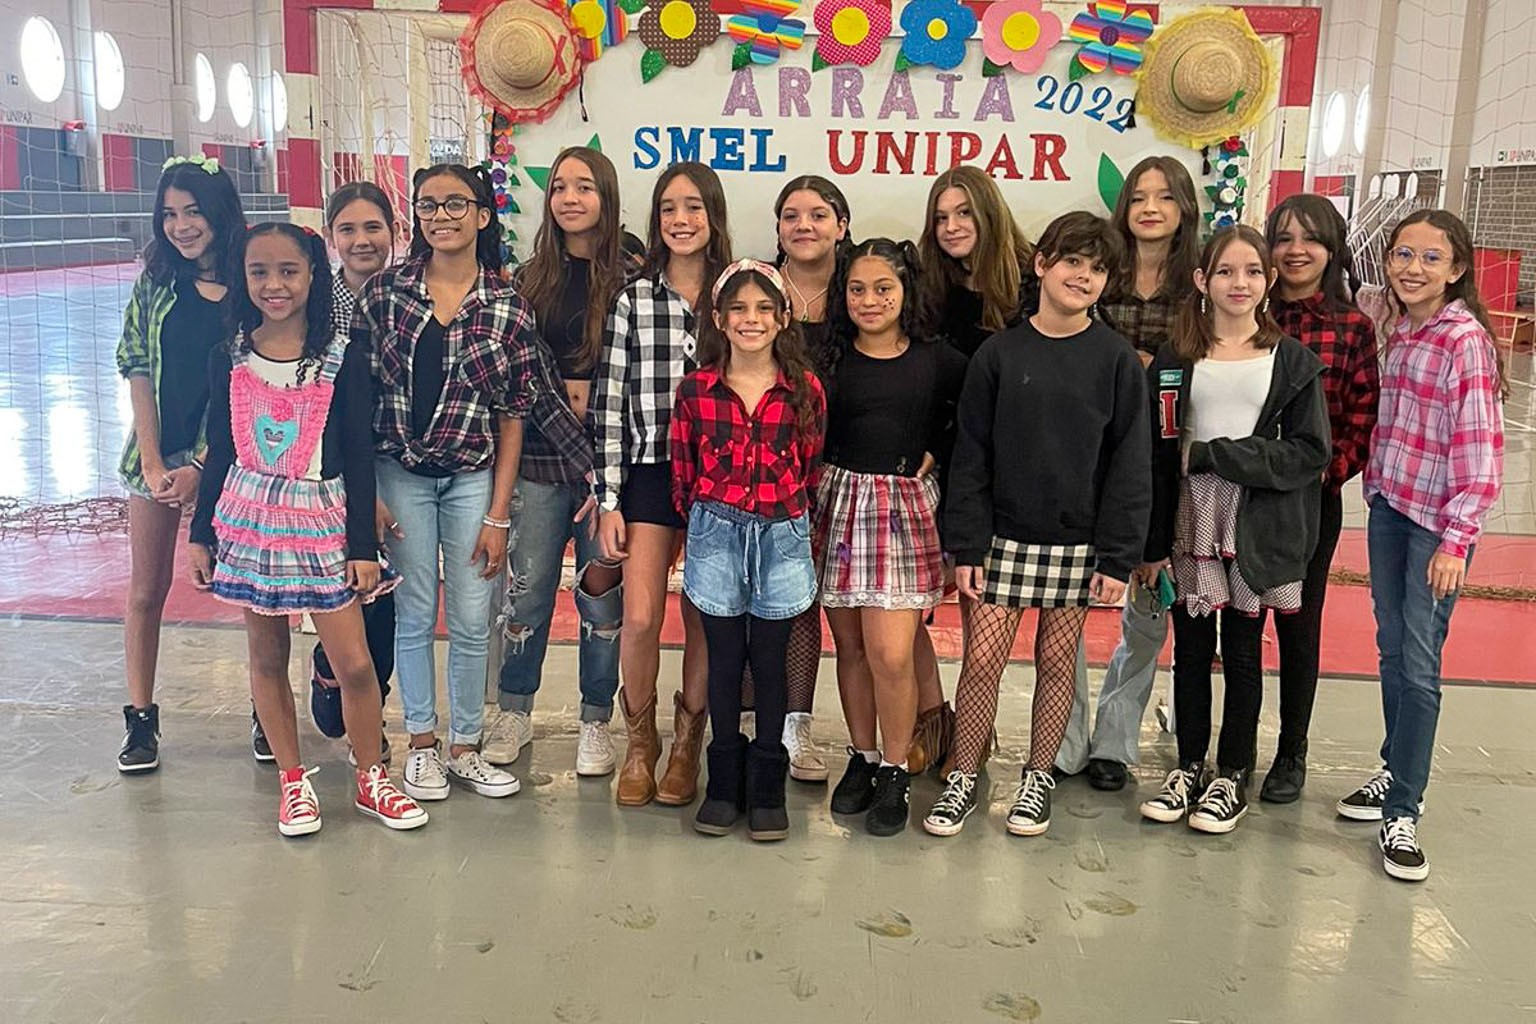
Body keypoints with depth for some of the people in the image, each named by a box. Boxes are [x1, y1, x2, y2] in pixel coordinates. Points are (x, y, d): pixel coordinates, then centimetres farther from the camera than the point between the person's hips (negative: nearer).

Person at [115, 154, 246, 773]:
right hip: (158, 450, 3)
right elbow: (138, 371, 2)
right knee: (147, 591, 8)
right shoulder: (156, 281, 3)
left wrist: (202, 466, -12)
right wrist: (153, 463, -7)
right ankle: (140, 719, 20)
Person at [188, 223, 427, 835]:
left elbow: (359, 456, -4)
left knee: (354, 662, -3)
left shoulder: (343, 357, -5)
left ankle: (370, 781, 16)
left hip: (320, 520, -2)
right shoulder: (229, 359, 3)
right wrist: (200, 535, 9)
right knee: (266, 657, 9)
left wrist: (364, 546, -6)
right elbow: (219, 452, 9)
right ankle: (293, 781, 24)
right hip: (247, 519, 3)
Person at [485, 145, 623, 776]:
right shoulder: (530, 279, 9)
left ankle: (595, 720, 19)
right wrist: (561, 393, -7)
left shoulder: (628, 280, -1)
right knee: (527, 589, 5)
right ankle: (514, 712, 23)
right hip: (539, 460, 2)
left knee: (603, 593, 4)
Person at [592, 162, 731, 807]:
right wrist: (609, 500, -4)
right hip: (649, 472, 0)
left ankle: (687, 745, 25)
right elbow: (609, 405, 0)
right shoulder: (633, 299, 2)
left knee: (703, 618, 7)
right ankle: (640, 742, 18)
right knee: (640, 616, -6)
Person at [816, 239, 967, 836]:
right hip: (839, 502, 2)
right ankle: (862, 758, 26)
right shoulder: (830, 357, 3)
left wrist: (934, 455, 3)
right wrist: (825, 474, -3)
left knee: (891, 654, -8)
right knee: (851, 647, 9)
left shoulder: (937, 360, 1)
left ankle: (895, 772, 11)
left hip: (905, 507, -1)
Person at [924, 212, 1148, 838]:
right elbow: (971, 454, 0)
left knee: (1057, 661, 9)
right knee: (982, 659, -1)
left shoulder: (1117, 361, -1)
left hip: (1079, 541, 0)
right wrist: (966, 545, -5)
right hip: (1005, 535, 0)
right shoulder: (999, 353, 0)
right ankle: (963, 779, 17)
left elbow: (1130, 464, -1)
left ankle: (1038, 779, 26)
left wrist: (1118, 557, -6)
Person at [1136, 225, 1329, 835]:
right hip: (1190, 524, 1)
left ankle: (1233, 776, 21)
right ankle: (1189, 767, 25)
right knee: (1190, 651, 10)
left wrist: (1211, 455, -13)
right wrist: (1153, 544, -4)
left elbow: (1309, 452, -7)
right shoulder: (1176, 360, 4)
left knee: (1242, 652, 7)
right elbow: (1158, 456, 1)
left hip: (1258, 527, -1)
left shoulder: (1293, 361, 1)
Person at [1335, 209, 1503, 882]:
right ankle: (1397, 771, 29)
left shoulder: (1465, 341, -13)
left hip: (1438, 522, -7)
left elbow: (1480, 449, -16)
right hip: (1388, 508, 7)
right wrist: (1376, 484, 10)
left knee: (1419, 666, -4)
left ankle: (1401, 810, 4)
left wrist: (1456, 540, -18)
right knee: (1392, 651, 14)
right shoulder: (1399, 334, 9)